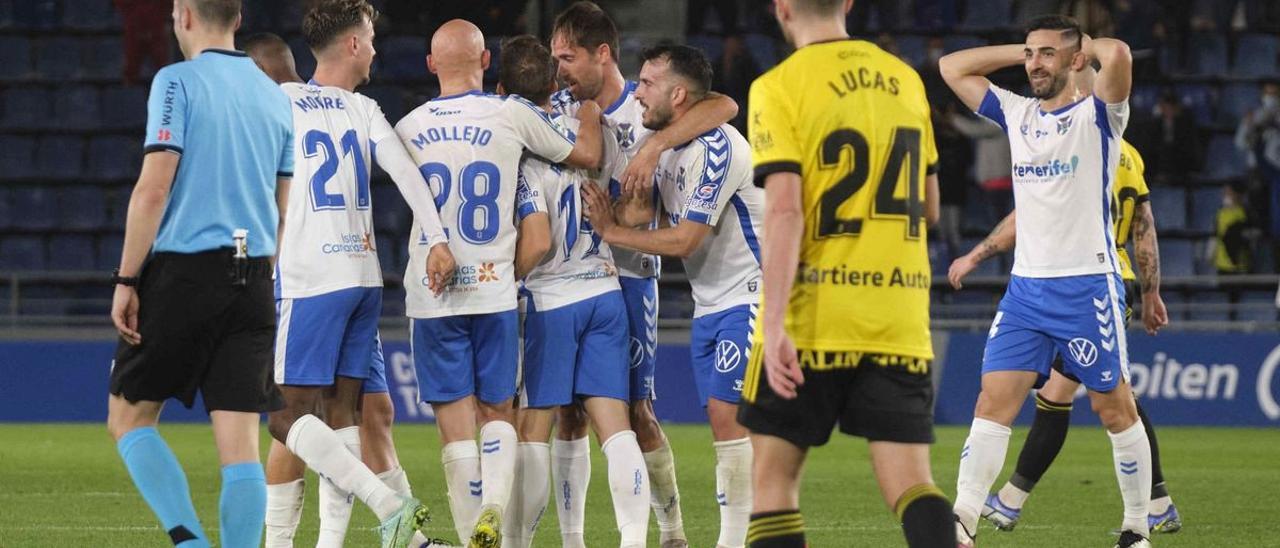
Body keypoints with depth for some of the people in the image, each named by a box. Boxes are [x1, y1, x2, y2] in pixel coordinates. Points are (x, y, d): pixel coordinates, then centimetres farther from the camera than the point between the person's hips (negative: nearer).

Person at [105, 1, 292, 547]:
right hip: (252, 277, 5)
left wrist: (125, 280, -8)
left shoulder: (177, 82, -5)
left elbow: (154, 188, -12)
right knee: (239, 442, 1)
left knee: (128, 416, 8)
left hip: (181, 273, -5)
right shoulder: (275, 97, 13)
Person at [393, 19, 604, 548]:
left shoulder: (409, 128, 3)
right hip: (493, 290, -1)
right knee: (498, 412, 13)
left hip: (431, 296, 1)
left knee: (455, 422, 4)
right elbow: (587, 154, 9)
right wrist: (590, 101, 25)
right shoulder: (512, 115, -4)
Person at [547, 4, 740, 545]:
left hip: (629, 273, -4)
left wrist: (653, 147, -32)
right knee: (570, 411, 2)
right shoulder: (559, 109, 7)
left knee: (637, 410, -1)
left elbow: (723, 107, -23)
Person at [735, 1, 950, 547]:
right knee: (909, 481, -1)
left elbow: (784, 209, -17)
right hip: (901, 325, 4)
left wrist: (773, 326, -20)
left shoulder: (779, 87, -6)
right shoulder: (905, 80, 10)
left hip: (812, 320, -4)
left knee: (774, 476, 9)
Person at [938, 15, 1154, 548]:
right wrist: (1024, 50, 13)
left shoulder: (1097, 115, -4)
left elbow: (1117, 55, -24)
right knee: (993, 401, -7)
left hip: (1088, 285, -5)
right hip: (1026, 286, 5)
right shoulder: (1015, 114, 13)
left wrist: (1088, 46, -2)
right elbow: (952, 66, 18)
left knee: (1115, 408, 3)